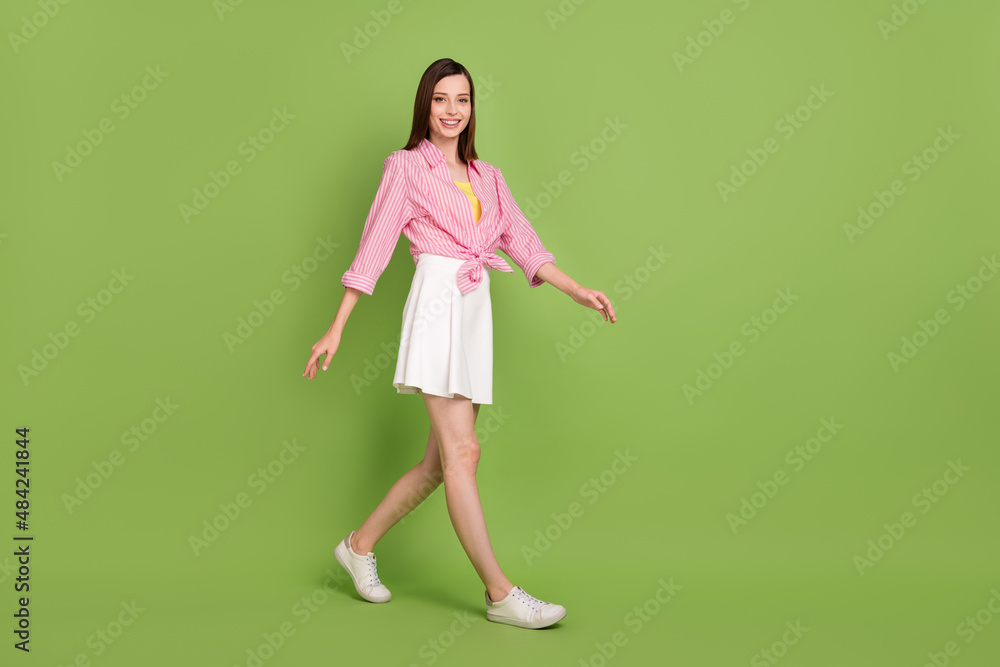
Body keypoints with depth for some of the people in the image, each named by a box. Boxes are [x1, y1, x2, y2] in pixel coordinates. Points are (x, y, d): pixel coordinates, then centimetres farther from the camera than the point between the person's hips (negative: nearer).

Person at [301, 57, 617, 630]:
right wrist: (337, 329, 0)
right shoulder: (406, 167, 5)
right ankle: (501, 594, -4)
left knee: (442, 461, 7)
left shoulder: (487, 176, 20)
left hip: (476, 312, 7)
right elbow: (374, 249, 2)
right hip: (438, 301, -6)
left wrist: (580, 292, 4)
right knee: (463, 452, -9)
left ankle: (361, 545, 25)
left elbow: (524, 243, 17)